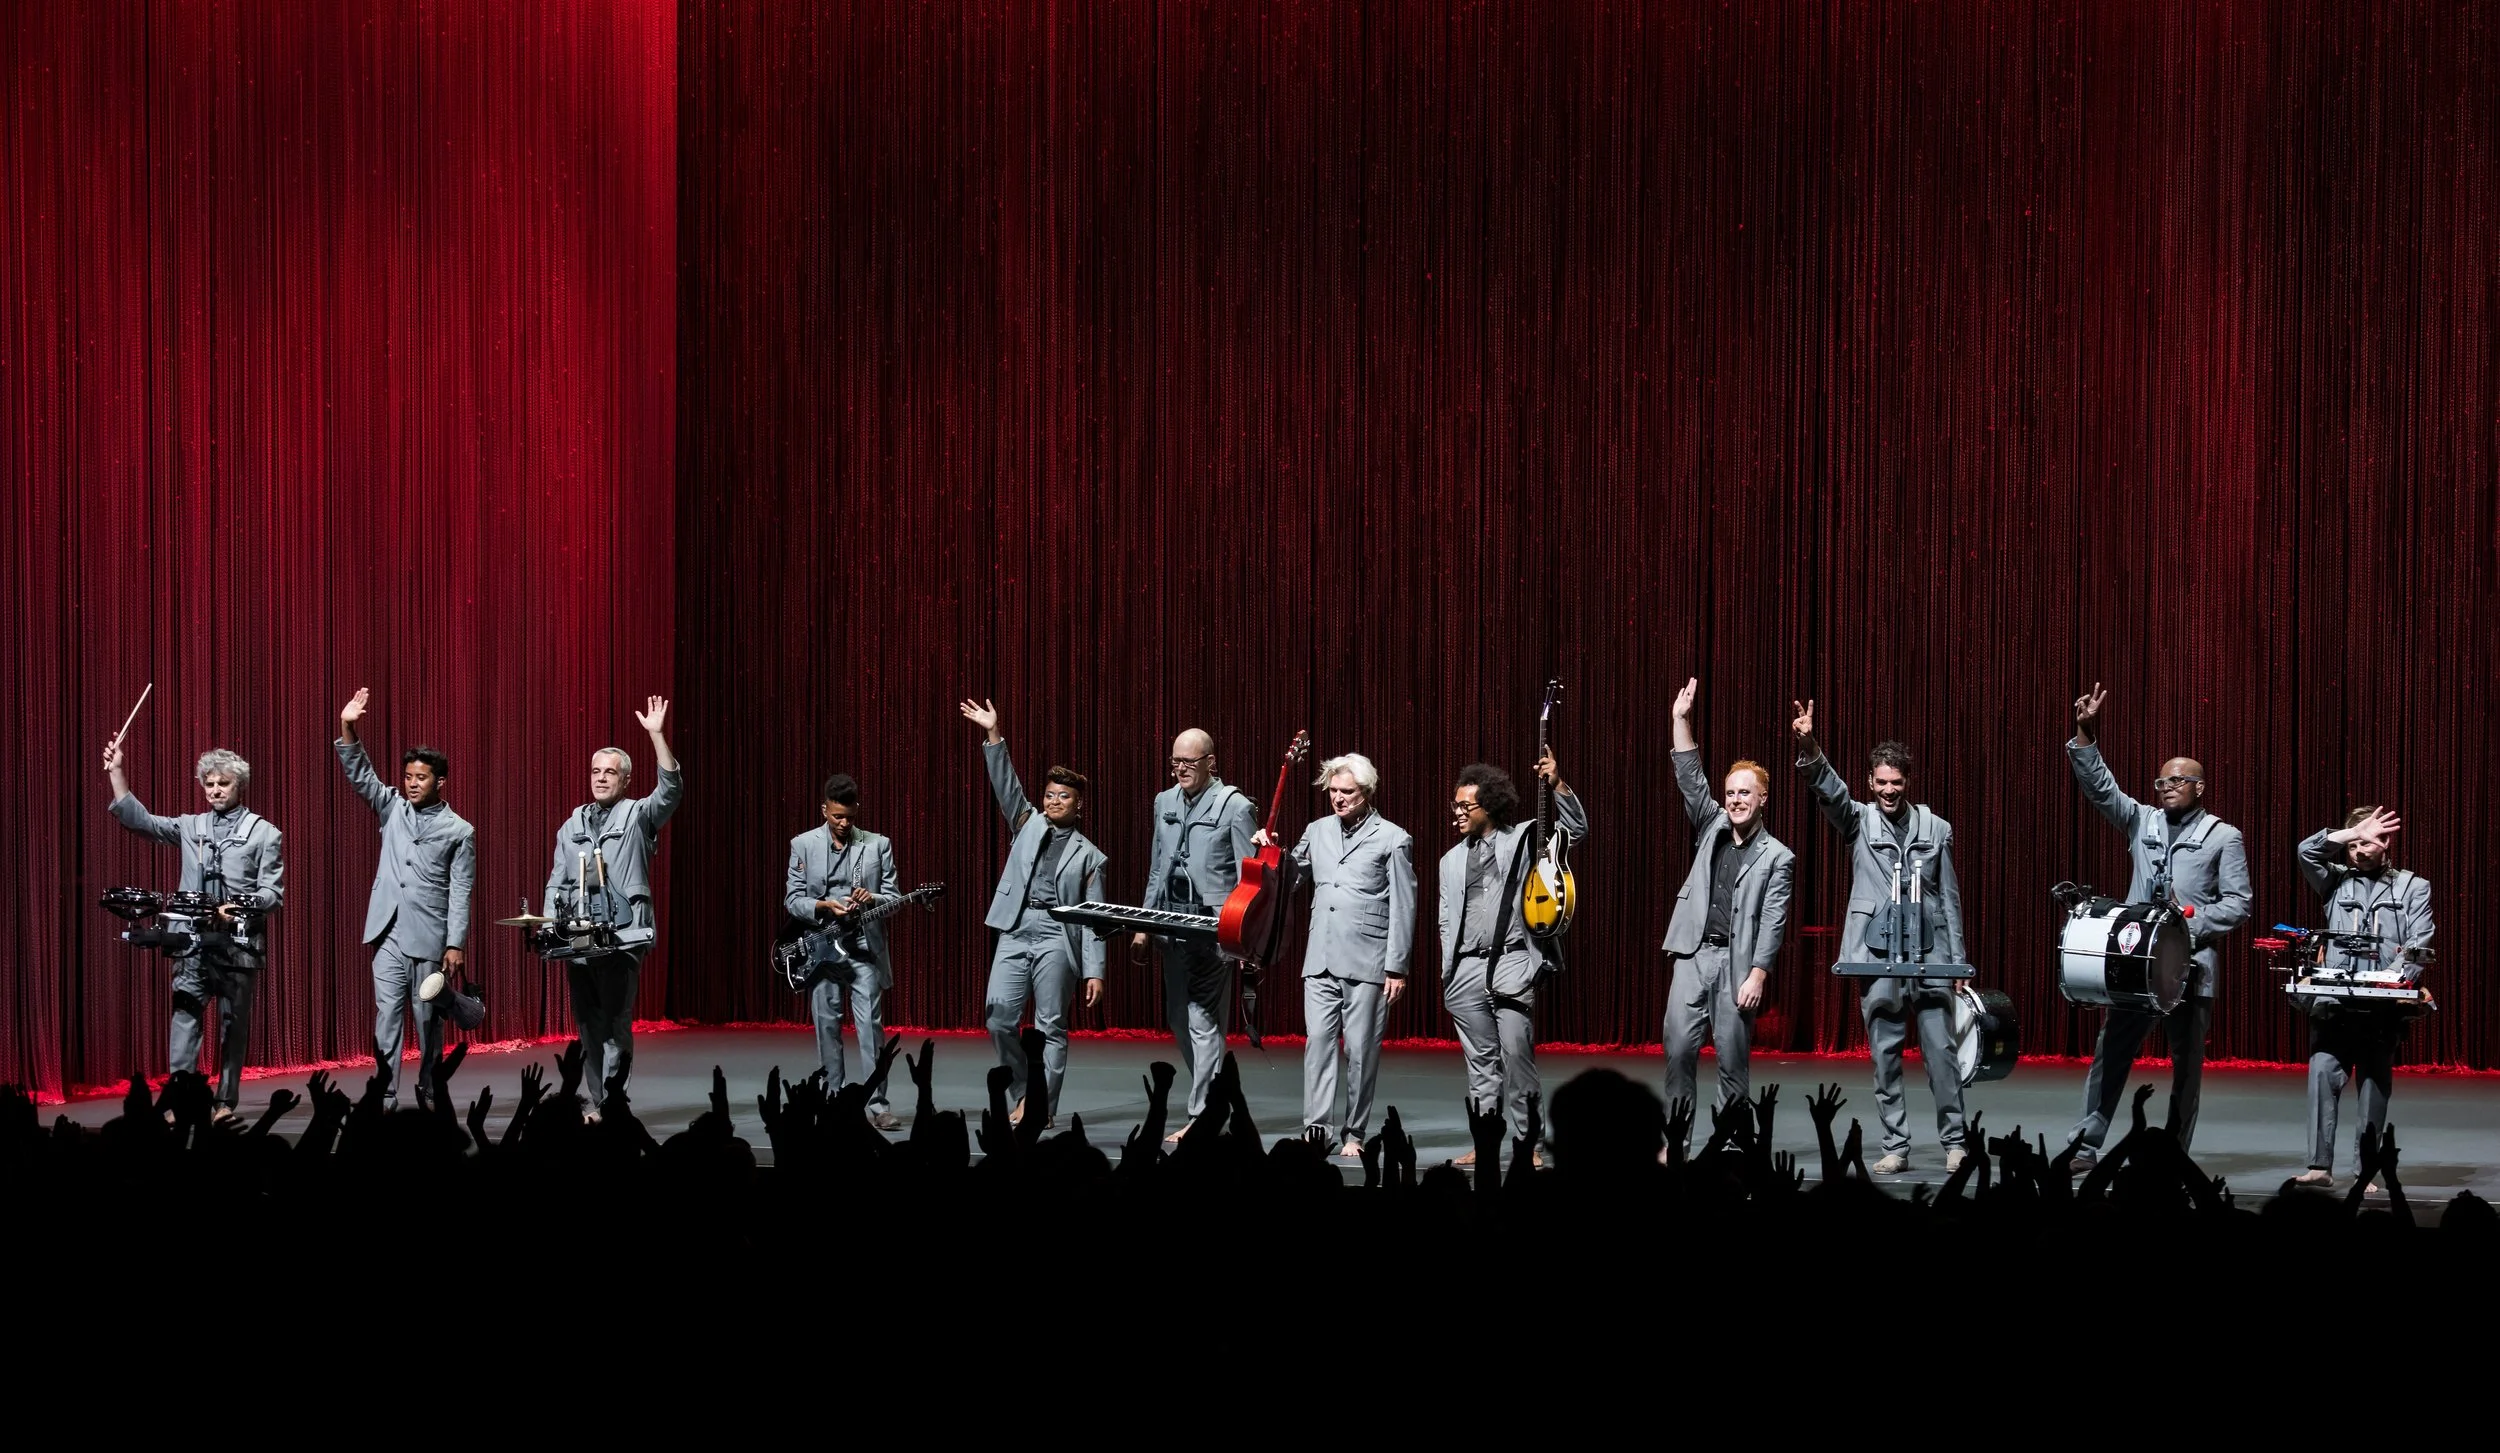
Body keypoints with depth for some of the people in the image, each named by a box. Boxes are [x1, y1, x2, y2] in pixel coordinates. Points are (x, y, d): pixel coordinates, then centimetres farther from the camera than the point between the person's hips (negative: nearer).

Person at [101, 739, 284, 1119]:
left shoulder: (263, 832, 3)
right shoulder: (191, 827, 13)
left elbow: (273, 894, -2)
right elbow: (138, 819, 8)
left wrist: (241, 907, -20)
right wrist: (117, 773, 1)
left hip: (240, 942, -2)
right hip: (194, 941, 2)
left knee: (234, 1023, 4)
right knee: (184, 1016, -7)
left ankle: (226, 1102, 9)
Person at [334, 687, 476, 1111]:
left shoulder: (459, 831, 0)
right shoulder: (393, 809, 9)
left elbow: (460, 892, -2)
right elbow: (359, 775, -1)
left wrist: (456, 944, -8)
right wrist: (347, 728, -15)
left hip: (430, 937, -2)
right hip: (389, 933, 2)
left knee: (428, 1018, 4)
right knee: (387, 1015, -1)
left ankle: (429, 1094, 15)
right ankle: (385, 1097, -3)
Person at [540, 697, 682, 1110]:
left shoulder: (638, 816, 4)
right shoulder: (573, 824, 17)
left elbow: (671, 789, -14)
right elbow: (557, 882, 18)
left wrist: (656, 735, -22)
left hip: (622, 937, -5)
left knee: (615, 1027, -9)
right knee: (588, 1027, 7)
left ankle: (611, 1104, -8)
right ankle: (597, 1106, 11)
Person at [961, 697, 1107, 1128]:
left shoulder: (1088, 856, 9)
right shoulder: (1028, 825, 17)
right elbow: (1006, 784, 6)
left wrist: (1094, 971, -3)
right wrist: (993, 736, -6)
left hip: (1057, 935, -2)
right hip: (1015, 931, 2)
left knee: (1051, 1027, -2)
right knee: (1000, 1017, -6)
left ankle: (1044, 1109, -1)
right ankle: (1021, 1092, 12)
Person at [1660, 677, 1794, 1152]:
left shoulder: (1777, 858, 1)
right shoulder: (1712, 828, 13)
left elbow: (1773, 922, -4)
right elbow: (1691, 780, 4)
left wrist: (1757, 974, -13)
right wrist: (1681, 721, -4)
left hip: (1738, 961, -3)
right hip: (1693, 954, 3)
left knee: (1734, 1055, 0)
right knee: (1679, 1046, -5)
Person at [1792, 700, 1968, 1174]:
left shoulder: (1936, 829, 10)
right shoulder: (1859, 822, 6)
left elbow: (1950, 898, 12)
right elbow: (1828, 790, -14)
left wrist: (1958, 959, 7)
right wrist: (1808, 749, -33)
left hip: (1930, 956, 0)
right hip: (1878, 955, 0)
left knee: (1942, 1050, -2)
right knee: (1885, 1056, 2)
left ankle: (1954, 1143, 5)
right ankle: (1895, 1148, 7)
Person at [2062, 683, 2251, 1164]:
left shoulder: (2223, 836, 2)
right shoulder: (2142, 821, 12)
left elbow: (2238, 903, 0)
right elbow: (2100, 786, 2)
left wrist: (2194, 924, -13)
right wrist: (2085, 736, -10)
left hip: (2191, 966, -3)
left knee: (2186, 1062, 4)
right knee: (2110, 1052, 0)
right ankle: (2086, 1145, 2)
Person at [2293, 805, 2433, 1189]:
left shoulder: (2413, 887, 10)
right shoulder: (2337, 882, 15)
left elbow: (2419, 944, 0)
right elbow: (2307, 851, -2)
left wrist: (2396, 978, -16)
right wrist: (2354, 833, -6)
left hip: (2384, 1005, -1)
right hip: (2335, 1001, 1)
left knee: (2375, 1083, 2)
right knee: (2323, 1074, -13)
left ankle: (2366, 1172, 5)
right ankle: (2320, 1166, -17)